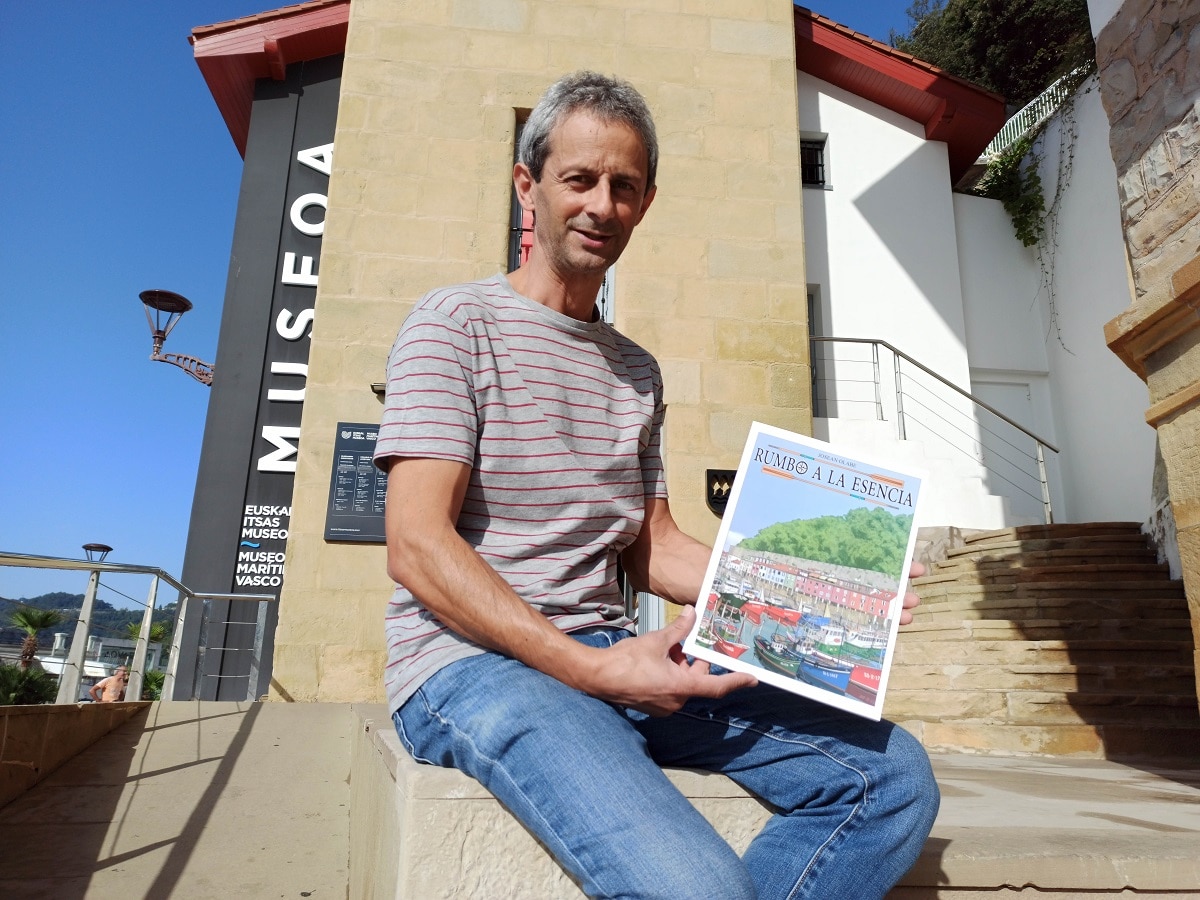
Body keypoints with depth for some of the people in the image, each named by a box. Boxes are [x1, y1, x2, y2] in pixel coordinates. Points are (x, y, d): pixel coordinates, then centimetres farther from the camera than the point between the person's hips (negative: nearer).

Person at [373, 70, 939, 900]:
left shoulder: (637, 371, 18)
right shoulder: (455, 325, -2)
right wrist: (589, 668, -19)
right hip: (474, 662, -6)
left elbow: (653, 549, 16)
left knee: (894, 776, -7)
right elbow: (419, 549, -11)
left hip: (613, 654, 7)